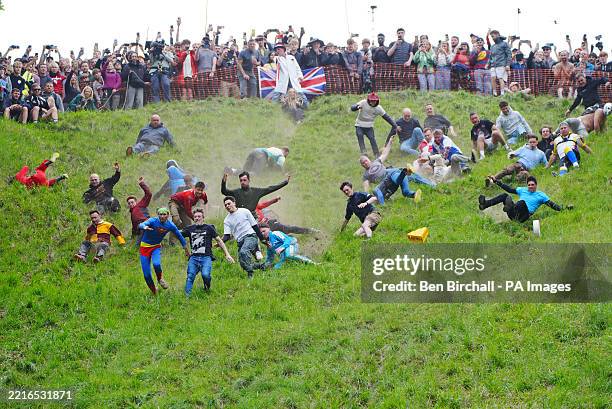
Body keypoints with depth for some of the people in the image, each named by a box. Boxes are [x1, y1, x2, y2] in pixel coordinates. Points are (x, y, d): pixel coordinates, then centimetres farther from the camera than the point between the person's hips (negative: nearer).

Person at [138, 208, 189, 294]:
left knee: (156, 264, -30)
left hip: (156, 247, 2)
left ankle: (160, 278, 1)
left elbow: (180, 237, 6)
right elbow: (141, 225, -38)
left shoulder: (170, 225, -9)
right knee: (147, 275, -6)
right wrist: (145, 227, -62)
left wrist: (186, 250, 12)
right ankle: (154, 292, 16)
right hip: (145, 247, -2)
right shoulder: (153, 221, -19)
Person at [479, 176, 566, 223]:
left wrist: (562, 209, -5)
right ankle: (485, 204, -32)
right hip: (513, 215, 4)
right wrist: (496, 181, 23)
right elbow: (509, 189, 25)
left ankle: (509, 208, -66)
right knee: (505, 196, -14)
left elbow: (551, 204, 9)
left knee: (522, 202, -34)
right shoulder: (522, 190, 26)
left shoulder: (541, 195, 15)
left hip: (523, 216, -4)